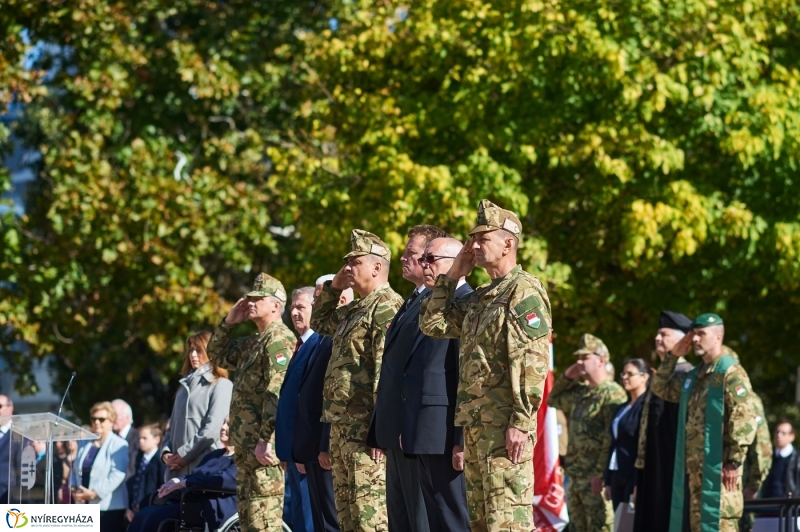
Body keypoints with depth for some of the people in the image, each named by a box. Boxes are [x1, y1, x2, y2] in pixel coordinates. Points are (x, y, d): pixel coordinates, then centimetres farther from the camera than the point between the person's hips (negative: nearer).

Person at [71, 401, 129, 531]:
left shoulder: (118, 445, -5)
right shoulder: (86, 444, 18)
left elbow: (117, 475, -16)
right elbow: (76, 470, 17)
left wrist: (94, 493, -20)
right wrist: (74, 489, -3)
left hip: (109, 507, -7)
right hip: (86, 507, 7)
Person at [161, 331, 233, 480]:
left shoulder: (221, 385, -1)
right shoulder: (185, 387, 23)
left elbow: (212, 429, -11)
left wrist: (184, 454, -11)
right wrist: (165, 453, 3)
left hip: (204, 468, -7)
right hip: (177, 469, 7)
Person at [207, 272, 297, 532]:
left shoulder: (279, 340, -12)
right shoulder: (253, 342, 19)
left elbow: (278, 394, -22)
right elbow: (218, 355, 33)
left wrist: (265, 440, -27)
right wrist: (229, 322, 16)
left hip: (263, 448, -10)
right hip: (246, 446, 10)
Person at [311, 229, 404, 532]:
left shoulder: (387, 307, -12)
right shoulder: (353, 310, 19)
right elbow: (319, 322, 38)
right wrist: (333, 288, 20)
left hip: (365, 428, -10)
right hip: (341, 426, 10)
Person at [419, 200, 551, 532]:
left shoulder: (524, 290, -10)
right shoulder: (480, 299, 19)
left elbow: (532, 363, -17)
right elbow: (431, 323, 23)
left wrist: (521, 422, -23)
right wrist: (453, 275, 15)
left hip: (505, 424, -10)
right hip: (474, 422, 10)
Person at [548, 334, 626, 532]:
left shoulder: (612, 393, -12)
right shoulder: (580, 392, 16)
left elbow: (613, 438, -18)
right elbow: (553, 400, 32)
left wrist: (601, 474, -22)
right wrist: (566, 377, 15)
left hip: (596, 477, -10)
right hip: (576, 475, 10)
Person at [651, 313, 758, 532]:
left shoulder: (730, 373, -10)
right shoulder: (693, 377, 18)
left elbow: (745, 419, -17)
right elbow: (661, 389, 30)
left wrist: (734, 462, -19)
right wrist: (672, 357, 16)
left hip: (718, 469, -9)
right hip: (692, 468, 9)